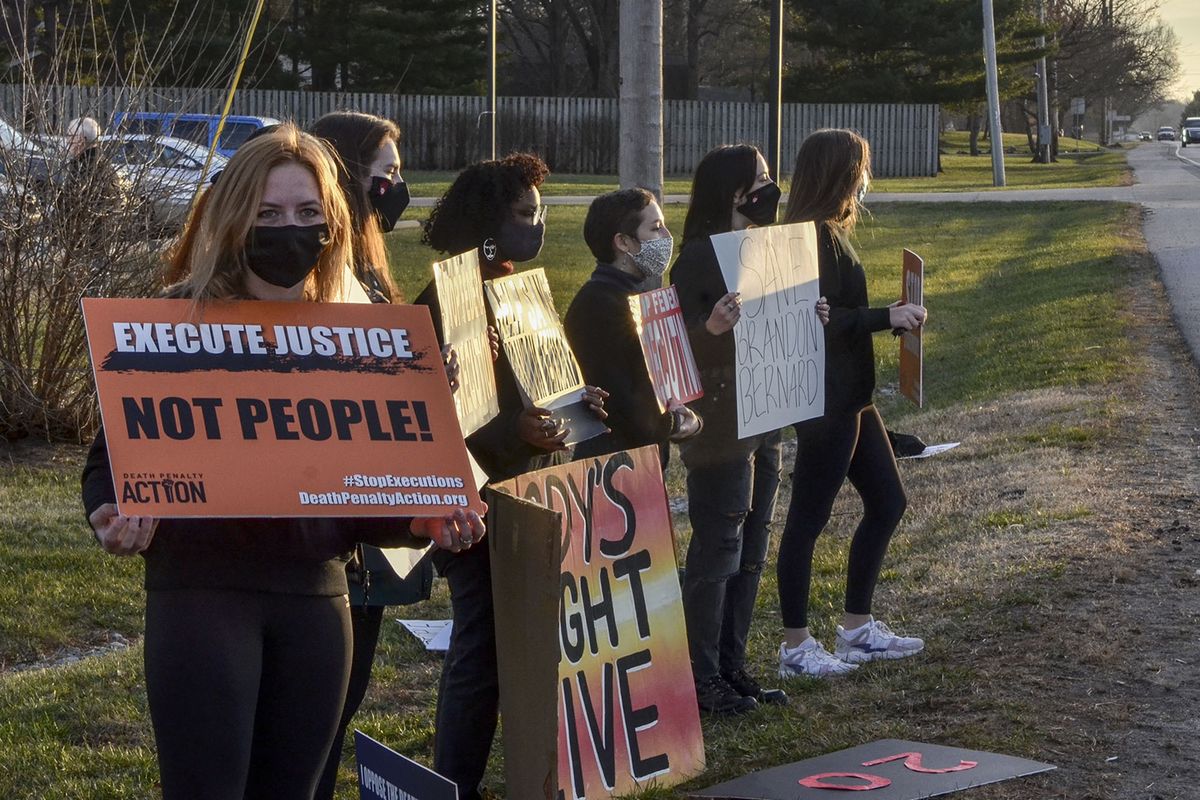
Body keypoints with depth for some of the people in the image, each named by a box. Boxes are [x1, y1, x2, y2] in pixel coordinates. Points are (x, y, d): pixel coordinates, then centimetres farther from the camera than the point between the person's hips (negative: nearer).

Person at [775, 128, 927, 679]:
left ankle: (856, 629, 24)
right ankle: (796, 648, 7)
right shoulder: (816, 235, -17)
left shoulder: (830, 232, 14)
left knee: (886, 503, 16)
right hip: (825, 401, -11)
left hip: (849, 397, 11)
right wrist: (887, 317, -20)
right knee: (807, 519, -2)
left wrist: (891, 316, 15)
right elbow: (823, 320, -24)